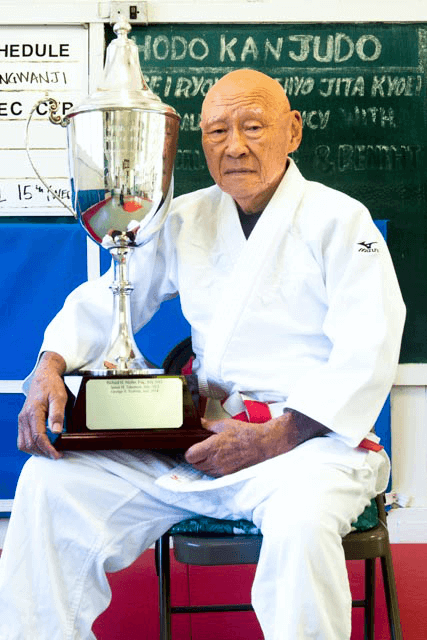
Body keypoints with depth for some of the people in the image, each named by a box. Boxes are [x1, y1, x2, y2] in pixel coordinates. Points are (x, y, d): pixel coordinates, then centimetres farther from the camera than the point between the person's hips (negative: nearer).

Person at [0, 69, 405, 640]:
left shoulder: (339, 219, -2)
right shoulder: (185, 219, 14)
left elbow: (366, 356, -10)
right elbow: (107, 298, 18)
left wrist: (274, 438, -19)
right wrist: (51, 366, -2)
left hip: (308, 439, -4)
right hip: (199, 435, 5)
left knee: (300, 521, -38)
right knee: (50, 482, -9)